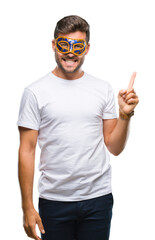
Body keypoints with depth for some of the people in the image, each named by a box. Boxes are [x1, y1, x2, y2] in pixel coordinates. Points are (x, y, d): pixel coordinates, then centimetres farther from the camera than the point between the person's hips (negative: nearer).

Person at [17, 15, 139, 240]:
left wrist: (125, 115, -9)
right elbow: (27, 150, -3)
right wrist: (27, 207, -6)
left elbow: (114, 148, 7)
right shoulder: (35, 91, -2)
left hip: (98, 198, 2)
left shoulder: (103, 89, 5)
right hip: (54, 199, -2)